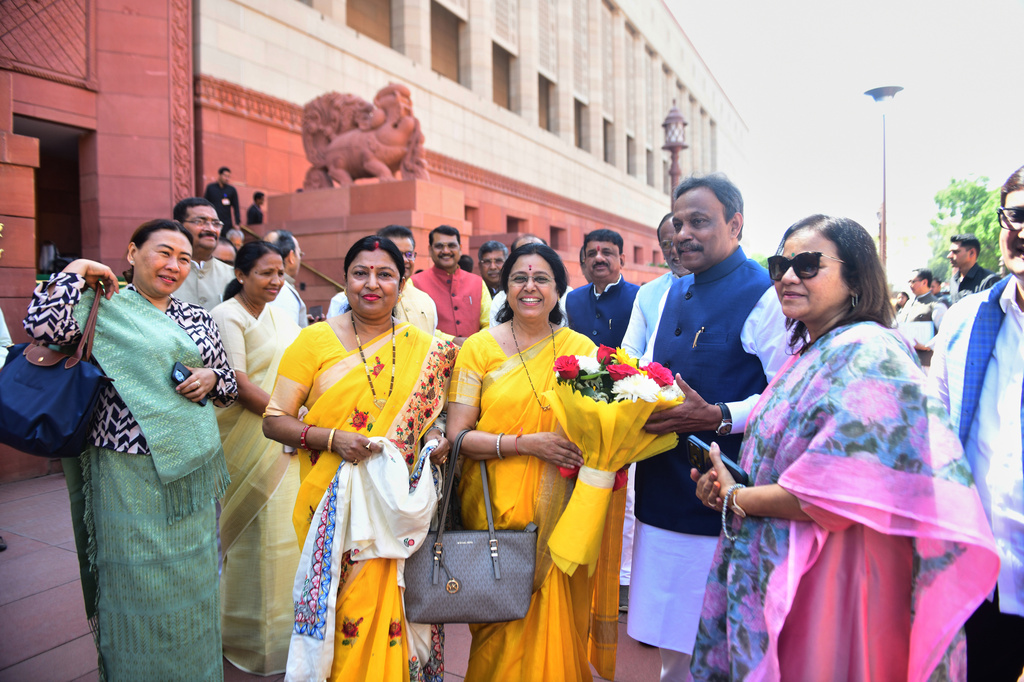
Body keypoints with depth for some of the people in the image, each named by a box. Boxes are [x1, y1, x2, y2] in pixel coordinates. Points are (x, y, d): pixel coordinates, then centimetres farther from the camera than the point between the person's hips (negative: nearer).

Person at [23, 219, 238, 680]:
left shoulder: (197, 318, 11)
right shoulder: (101, 308, -2)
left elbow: (231, 385, 16)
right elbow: (41, 325, -22)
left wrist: (211, 379, -5)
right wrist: (78, 271, -10)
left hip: (193, 470, 5)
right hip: (130, 473, -5)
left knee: (193, 582, 15)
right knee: (137, 586, 7)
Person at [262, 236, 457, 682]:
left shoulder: (425, 348, 6)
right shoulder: (315, 339, -1)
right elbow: (274, 420, -2)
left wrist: (435, 438, -4)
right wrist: (332, 437, -17)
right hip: (335, 504, -1)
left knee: (395, 605, 4)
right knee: (341, 607, 3)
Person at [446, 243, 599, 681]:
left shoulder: (581, 348, 5)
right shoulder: (479, 347, 0)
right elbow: (458, 435, -6)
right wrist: (526, 443, -17)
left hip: (561, 513, 2)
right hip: (497, 509, -1)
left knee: (557, 621, 7)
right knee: (501, 628, 5)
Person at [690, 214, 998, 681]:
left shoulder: (869, 353, -18)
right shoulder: (807, 353, 10)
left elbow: (845, 488, -27)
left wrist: (736, 499, -14)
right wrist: (725, 483, -2)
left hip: (828, 585, -8)